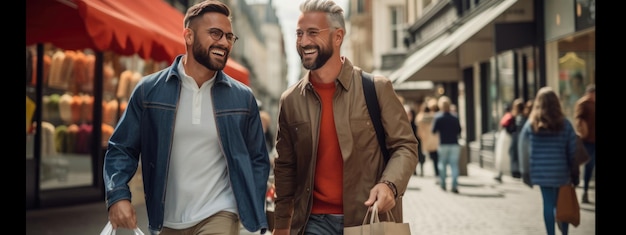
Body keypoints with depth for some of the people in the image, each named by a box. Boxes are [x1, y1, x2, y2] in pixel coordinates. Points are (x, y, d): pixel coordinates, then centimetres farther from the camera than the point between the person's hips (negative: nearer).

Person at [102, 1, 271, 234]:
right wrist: (117, 195, -15)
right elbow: (122, 149, 1)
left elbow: (257, 160, 6)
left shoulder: (243, 98, 0)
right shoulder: (149, 90, -3)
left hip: (218, 215, -1)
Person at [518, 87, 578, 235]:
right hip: (561, 171, -1)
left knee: (548, 203, 6)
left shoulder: (531, 125, -1)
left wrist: (526, 172, 9)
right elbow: (573, 150, -2)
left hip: (540, 171, 1)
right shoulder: (564, 124, -4)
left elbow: (523, 150, 1)